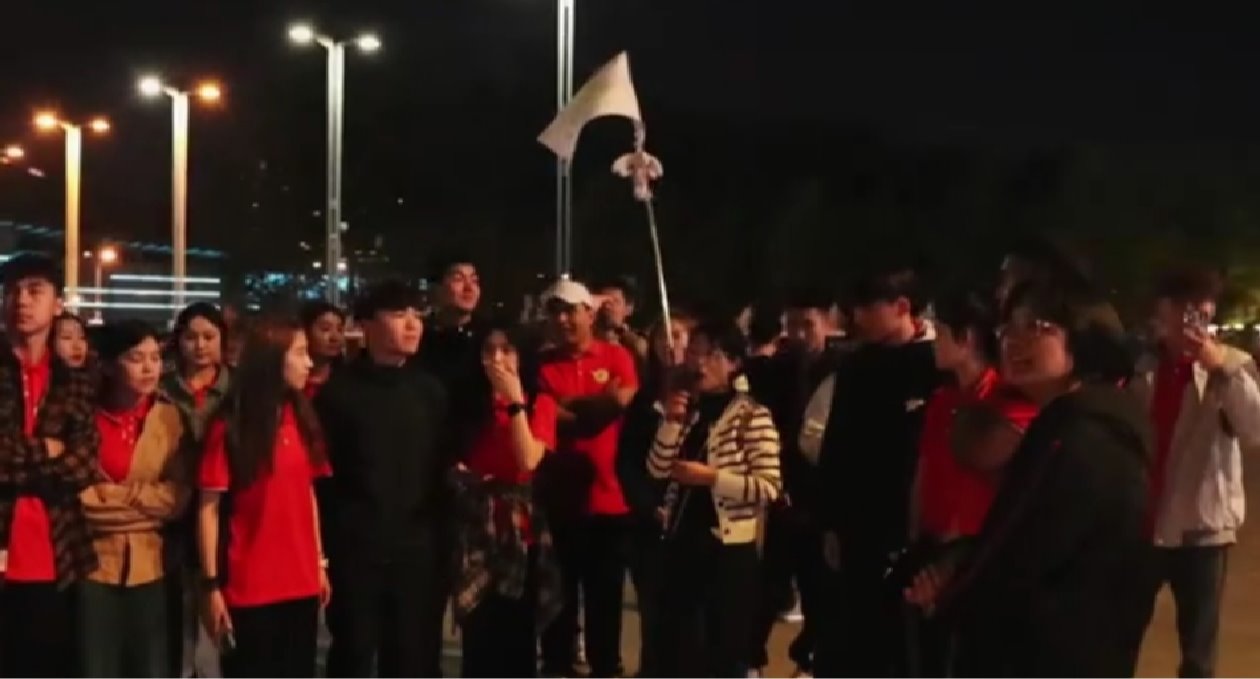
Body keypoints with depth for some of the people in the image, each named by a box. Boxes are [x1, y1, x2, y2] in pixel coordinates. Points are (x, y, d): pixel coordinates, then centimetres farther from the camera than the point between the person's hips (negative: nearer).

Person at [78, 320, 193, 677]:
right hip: (94, 563, -2)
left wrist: (110, 496, -10)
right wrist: (144, 501, -10)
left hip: (150, 565, 2)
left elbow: (178, 496, -4)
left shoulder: (172, 417, 4)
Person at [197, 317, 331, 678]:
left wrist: (319, 563, 12)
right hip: (249, 589, -5)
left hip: (301, 584, 5)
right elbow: (209, 508, -9)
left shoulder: (301, 419, 7)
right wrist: (212, 585, -12)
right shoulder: (230, 426, -9)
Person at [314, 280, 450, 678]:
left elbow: (444, 467, 10)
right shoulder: (339, 391, -1)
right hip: (355, 550, -3)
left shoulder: (429, 391, 9)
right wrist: (323, 547, -9)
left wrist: (443, 543, 4)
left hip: (418, 550, 3)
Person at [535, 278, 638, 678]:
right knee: (559, 593, 9)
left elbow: (624, 402, -12)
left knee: (606, 595, 9)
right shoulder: (543, 364, 1)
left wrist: (569, 407, -7)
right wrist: (599, 403, -8)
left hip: (609, 496, 0)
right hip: (559, 497, 0)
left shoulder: (617, 356, 2)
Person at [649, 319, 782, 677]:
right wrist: (671, 422, -10)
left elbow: (769, 487, -16)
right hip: (682, 544, 6)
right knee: (676, 649, 11)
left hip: (729, 550, -5)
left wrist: (711, 477, -21)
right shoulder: (688, 408, 9)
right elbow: (657, 470, 2)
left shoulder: (752, 415, -9)